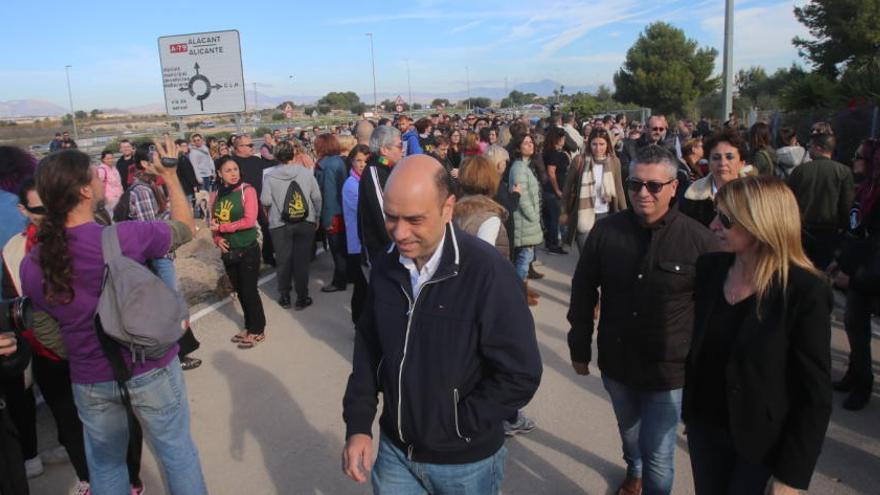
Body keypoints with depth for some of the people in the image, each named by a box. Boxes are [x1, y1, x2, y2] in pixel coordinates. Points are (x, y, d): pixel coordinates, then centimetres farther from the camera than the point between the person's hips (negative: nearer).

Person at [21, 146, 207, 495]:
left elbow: (45, 329, 1)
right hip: (151, 370, -3)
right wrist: (170, 176, 5)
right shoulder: (126, 236, -23)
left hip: (90, 381, 3)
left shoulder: (32, 264, -11)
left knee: (105, 463, 24)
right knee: (176, 451, 17)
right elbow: (185, 227, -4)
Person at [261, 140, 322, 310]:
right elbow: (317, 197, -4)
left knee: (283, 261, 13)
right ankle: (302, 298, 14)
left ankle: (284, 297, 23)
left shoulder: (269, 176, -9)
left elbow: (265, 201, -12)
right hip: (305, 222, 0)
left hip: (280, 225, 0)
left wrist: (275, 202, 11)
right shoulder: (306, 172, -7)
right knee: (302, 261, 8)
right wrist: (316, 217, 9)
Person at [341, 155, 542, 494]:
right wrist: (358, 425, -2)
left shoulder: (487, 272, -23)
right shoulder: (385, 267, -5)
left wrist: (451, 426, -15)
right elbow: (368, 348, 5)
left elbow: (520, 376, -19)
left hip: (465, 459, -4)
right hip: (394, 448, 4)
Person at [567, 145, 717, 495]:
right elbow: (583, 292, 1)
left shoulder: (699, 239, -15)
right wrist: (579, 348, 4)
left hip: (669, 369, -3)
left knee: (658, 458, 5)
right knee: (629, 433, 28)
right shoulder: (605, 231, -8)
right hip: (616, 361, 4)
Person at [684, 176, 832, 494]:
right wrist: (691, 411, 8)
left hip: (762, 443, -4)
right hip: (704, 426, 4)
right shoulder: (709, 269, -5)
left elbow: (815, 395, -15)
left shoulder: (804, 291, -19)